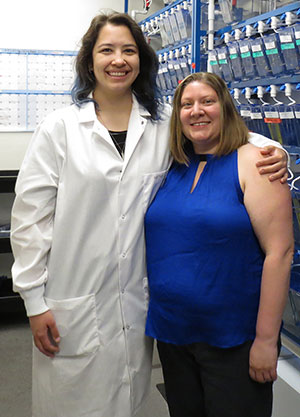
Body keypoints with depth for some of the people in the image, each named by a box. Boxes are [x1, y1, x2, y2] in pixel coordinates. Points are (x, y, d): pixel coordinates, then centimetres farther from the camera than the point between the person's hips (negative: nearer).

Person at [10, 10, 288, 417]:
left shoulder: (162, 124, 3)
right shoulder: (59, 128, -4)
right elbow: (30, 216, -4)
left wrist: (271, 149, -9)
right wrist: (34, 301, -6)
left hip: (136, 302, 3)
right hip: (72, 304, -2)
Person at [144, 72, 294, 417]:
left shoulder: (252, 163, -11)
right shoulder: (173, 169, 6)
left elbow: (279, 252, -16)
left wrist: (266, 340, -17)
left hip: (232, 339, -5)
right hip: (172, 335, 6)